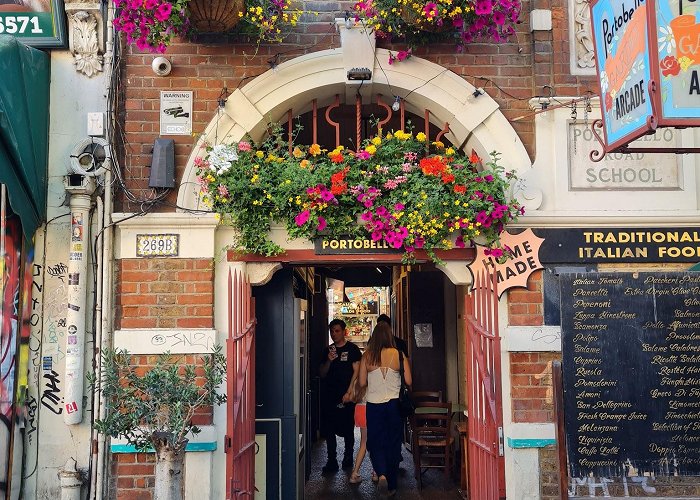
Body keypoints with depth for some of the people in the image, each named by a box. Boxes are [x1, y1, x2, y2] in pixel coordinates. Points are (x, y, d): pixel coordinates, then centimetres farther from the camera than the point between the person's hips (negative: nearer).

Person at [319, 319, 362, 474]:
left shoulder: (352, 349, 0)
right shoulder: (328, 350, 13)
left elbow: (356, 372, -5)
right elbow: (322, 374, 12)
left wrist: (349, 392, -13)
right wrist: (329, 361, -6)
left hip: (346, 395, -4)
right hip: (329, 395, 4)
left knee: (347, 429, 4)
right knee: (328, 429, 1)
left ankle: (348, 458, 20)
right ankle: (332, 461, 7)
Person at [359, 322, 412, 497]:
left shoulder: (367, 356, -5)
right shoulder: (398, 355, -7)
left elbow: (362, 383, -3)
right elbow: (408, 381, -5)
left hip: (374, 405, 0)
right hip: (394, 404, 0)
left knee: (375, 443, 11)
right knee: (393, 444, 12)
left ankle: (381, 474, -13)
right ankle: (392, 486, 20)